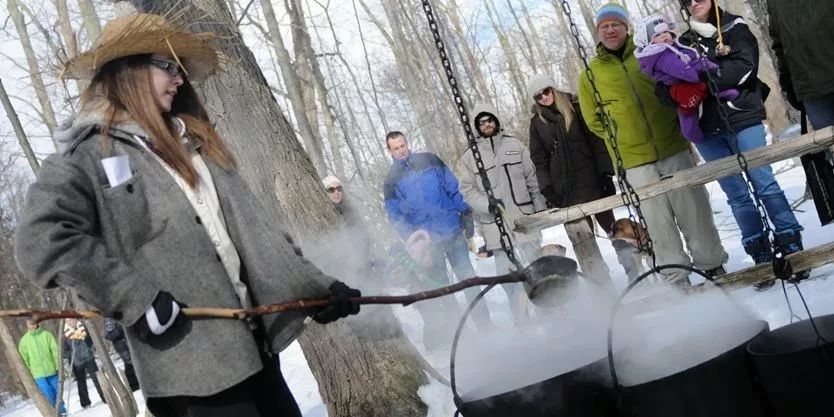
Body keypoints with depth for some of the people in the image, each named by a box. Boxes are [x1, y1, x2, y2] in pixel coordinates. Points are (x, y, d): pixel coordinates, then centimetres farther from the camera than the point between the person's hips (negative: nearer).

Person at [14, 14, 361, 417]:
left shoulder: (192, 142, 15)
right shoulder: (86, 156, -4)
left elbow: (250, 223, 11)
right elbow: (40, 242, -17)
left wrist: (313, 286, 5)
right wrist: (138, 298, -20)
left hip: (250, 336, 7)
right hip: (191, 359, -7)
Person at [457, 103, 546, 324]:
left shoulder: (514, 145, 6)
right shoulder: (469, 156, 2)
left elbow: (532, 178, 9)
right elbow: (467, 189, -3)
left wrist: (540, 207, 8)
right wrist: (486, 204, -19)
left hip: (524, 215, 1)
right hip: (495, 223, -1)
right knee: (506, 272, 1)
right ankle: (521, 317, 14)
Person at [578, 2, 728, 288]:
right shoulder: (590, 74, 4)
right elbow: (593, 120, 10)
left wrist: (677, 126, 6)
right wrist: (622, 138, 3)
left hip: (675, 150, 2)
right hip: (635, 161, -1)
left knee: (695, 211, 6)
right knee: (660, 222, -1)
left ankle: (713, 265, 21)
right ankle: (676, 279, 10)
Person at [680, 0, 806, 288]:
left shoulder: (735, 29, 5)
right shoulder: (685, 42, 14)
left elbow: (743, 68, -12)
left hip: (742, 119, -3)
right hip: (709, 130, 3)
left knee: (763, 183, -6)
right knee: (737, 195, 2)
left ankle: (792, 248, 2)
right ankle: (763, 259, 6)